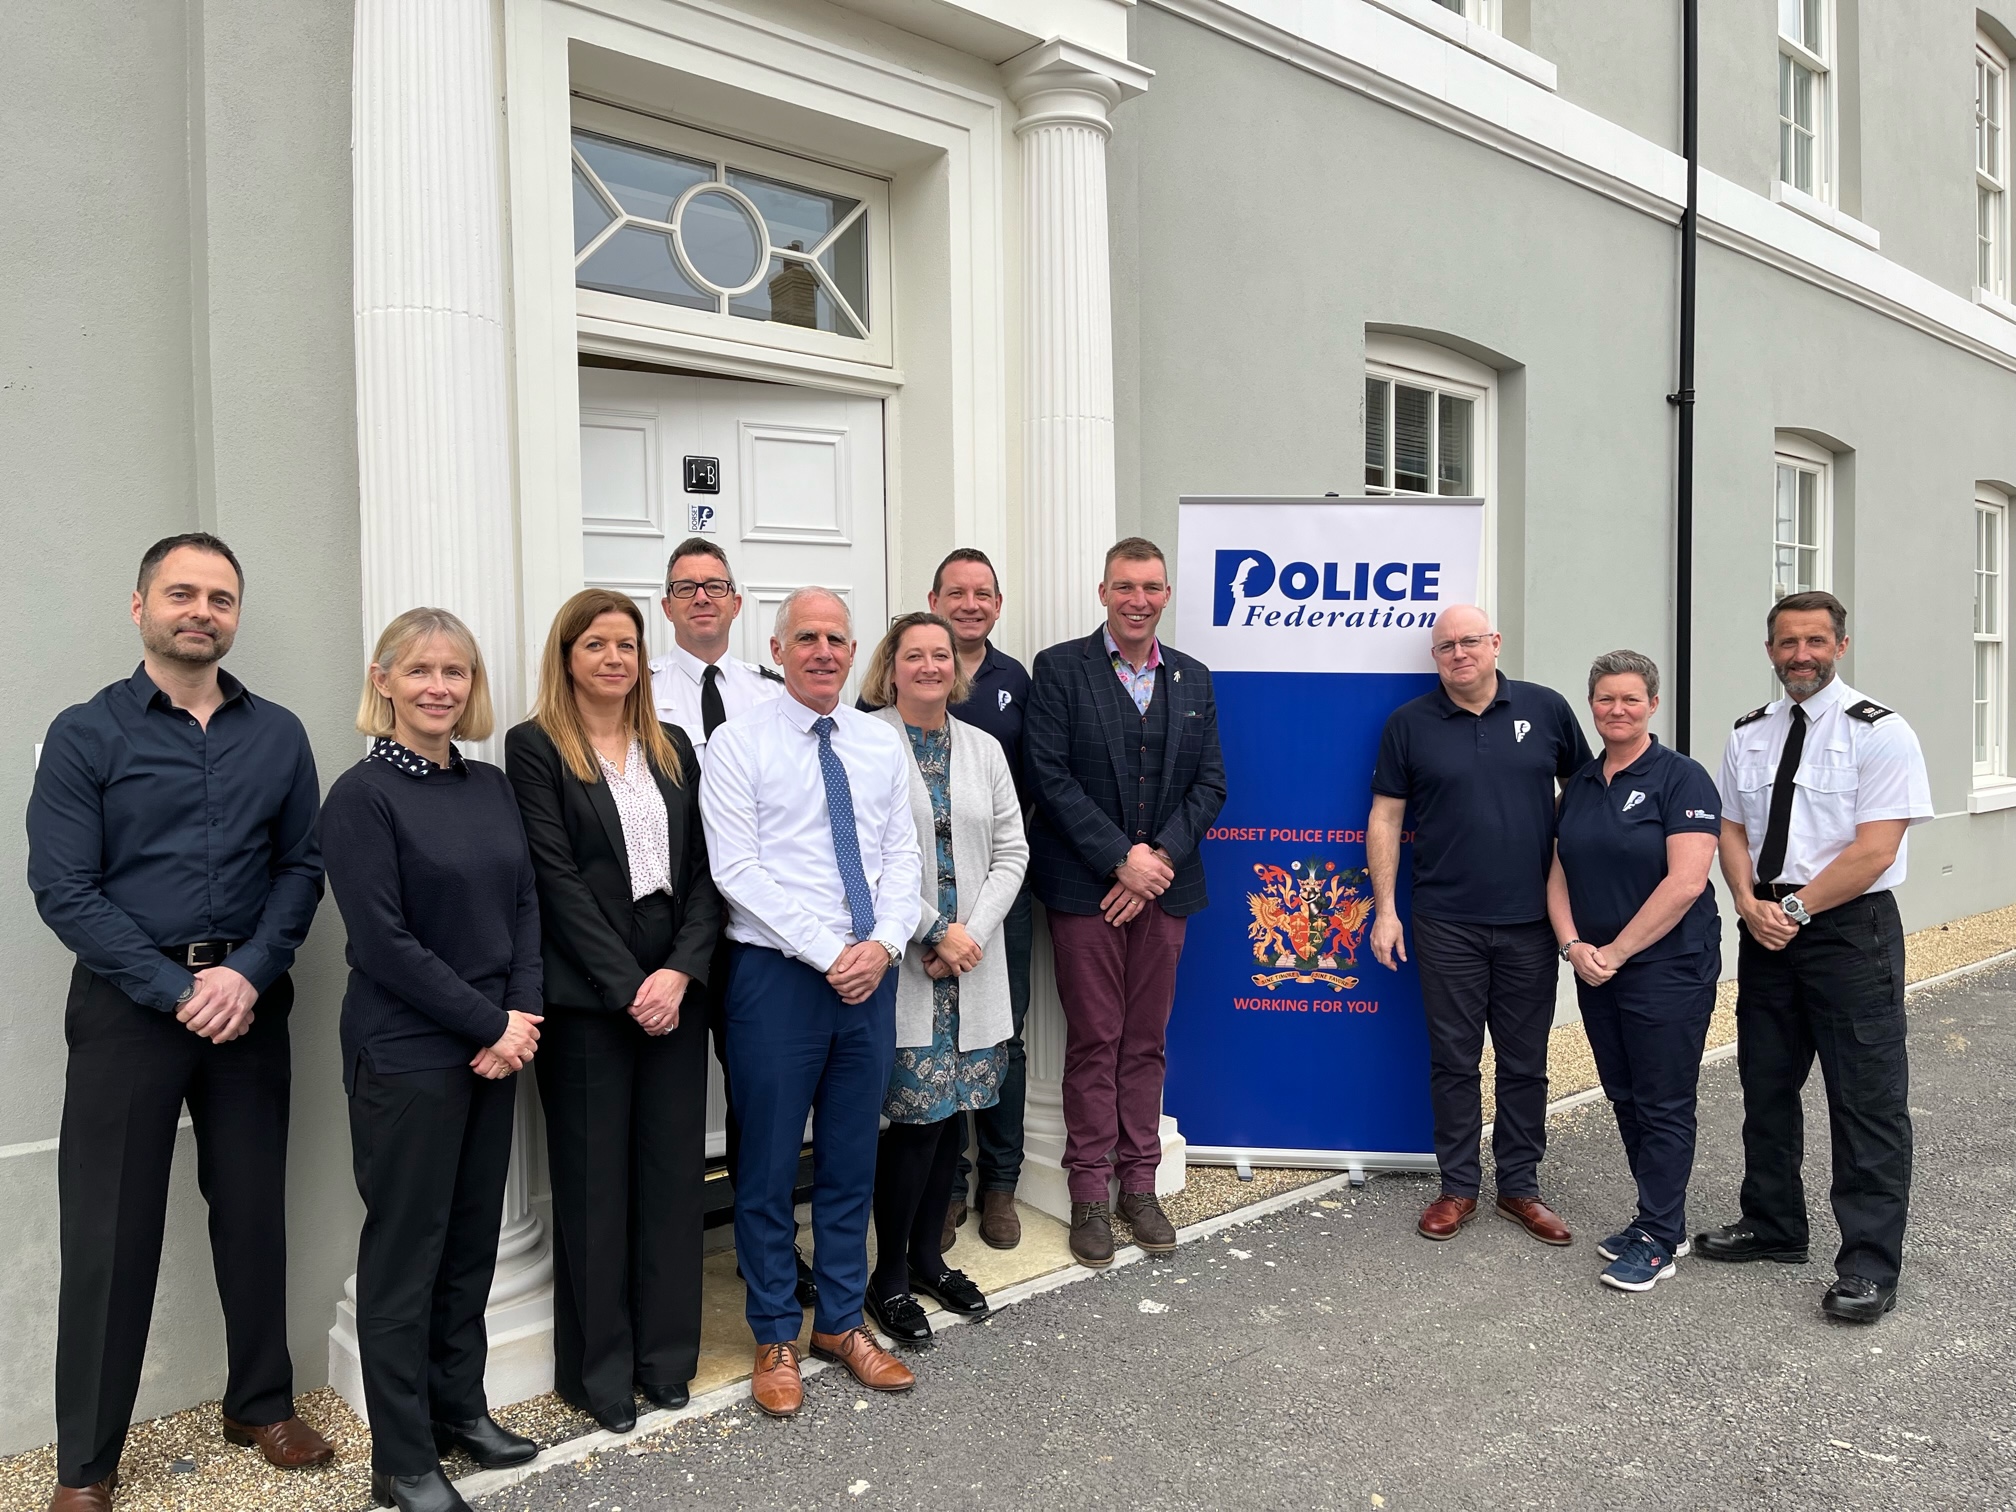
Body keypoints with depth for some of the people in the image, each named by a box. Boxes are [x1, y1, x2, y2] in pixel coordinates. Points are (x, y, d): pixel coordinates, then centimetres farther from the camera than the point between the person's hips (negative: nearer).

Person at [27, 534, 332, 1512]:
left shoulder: (277, 735, 6)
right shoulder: (85, 735, -3)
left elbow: (301, 868, 3)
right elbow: (62, 887, -9)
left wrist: (248, 974, -12)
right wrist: (177, 990, -15)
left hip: (249, 1002, 3)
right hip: (126, 1003, -2)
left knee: (254, 1211, 12)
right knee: (110, 1232, 5)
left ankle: (262, 1404, 30)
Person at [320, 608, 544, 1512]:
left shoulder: (491, 787, 7)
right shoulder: (363, 795, -10)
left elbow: (526, 905, 8)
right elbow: (384, 942, -14)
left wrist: (520, 1014, -6)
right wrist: (489, 1025, -13)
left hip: (496, 1048, 6)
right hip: (405, 1055, -6)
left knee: (474, 1236, 15)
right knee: (405, 1246, 5)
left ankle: (460, 1407, 33)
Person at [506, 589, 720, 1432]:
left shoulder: (673, 748, 11)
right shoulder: (536, 747, -2)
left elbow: (702, 871, 6)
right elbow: (558, 879, -10)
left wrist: (681, 970, -8)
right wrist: (627, 985, -14)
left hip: (676, 989, 4)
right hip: (588, 998, -4)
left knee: (673, 1170, 9)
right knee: (594, 1179, 6)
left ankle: (665, 1354, 25)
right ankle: (598, 1369, 22)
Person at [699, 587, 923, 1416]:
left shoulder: (883, 743, 9)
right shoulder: (737, 744, -5)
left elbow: (902, 855, 7)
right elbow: (738, 870, -12)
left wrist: (883, 944, -10)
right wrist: (826, 953, -16)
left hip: (871, 974, 4)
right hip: (777, 974, -4)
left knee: (852, 1160, 15)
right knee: (769, 1163, 7)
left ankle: (841, 1321, 32)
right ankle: (775, 1338, 25)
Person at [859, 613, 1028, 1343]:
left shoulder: (983, 749, 11)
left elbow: (1011, 850, 8)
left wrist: (972, 932, -6)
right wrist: (934, 932, -14)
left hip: (971, 962, 5)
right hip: (900, 962, -5)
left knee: (951, 1115, 11)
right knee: (917, 1119, -4)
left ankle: (928, 1257, 30)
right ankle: (889, 1277, 15)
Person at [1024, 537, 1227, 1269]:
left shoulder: (1192, 679, 11)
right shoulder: (1060, 668, -2)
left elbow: (1210, 783, 7)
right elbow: (1050, 776, -10)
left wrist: (1160, 855, -8)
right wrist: (1120, 859, -14)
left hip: (1163, 883, 4)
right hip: (1086, 887, -3)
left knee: (1147, 1042, 11)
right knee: (1093, 1042, 3)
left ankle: (1139, 1184, 22)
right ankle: (1089, 1194, 15)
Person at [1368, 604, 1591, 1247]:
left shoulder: (1546, 709, 3)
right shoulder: (1409, 724, 1)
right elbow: (1385, 817, 2)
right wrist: (1385, 910, -2)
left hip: (1531, 921, 1)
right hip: (1447, 923, -1)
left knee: (1525, 1061, 10)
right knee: (1454, 1060, 6)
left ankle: (1520, 1187, 24)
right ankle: (1458, 1187, 19)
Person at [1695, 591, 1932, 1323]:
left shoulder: (1879, 732, -8)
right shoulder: (1748, 735, 9)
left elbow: (1874, 851, -15)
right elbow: (1732, 831, 10)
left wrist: (1796, 909, -16)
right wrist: (1751, 904, -7)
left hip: (1850, 931, -6)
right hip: (1765, 928, 6)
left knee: (1866, 1099, 0)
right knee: (1766, 1084, 15)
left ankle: (1870, 1264, 11)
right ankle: (1773, 1227, 31)